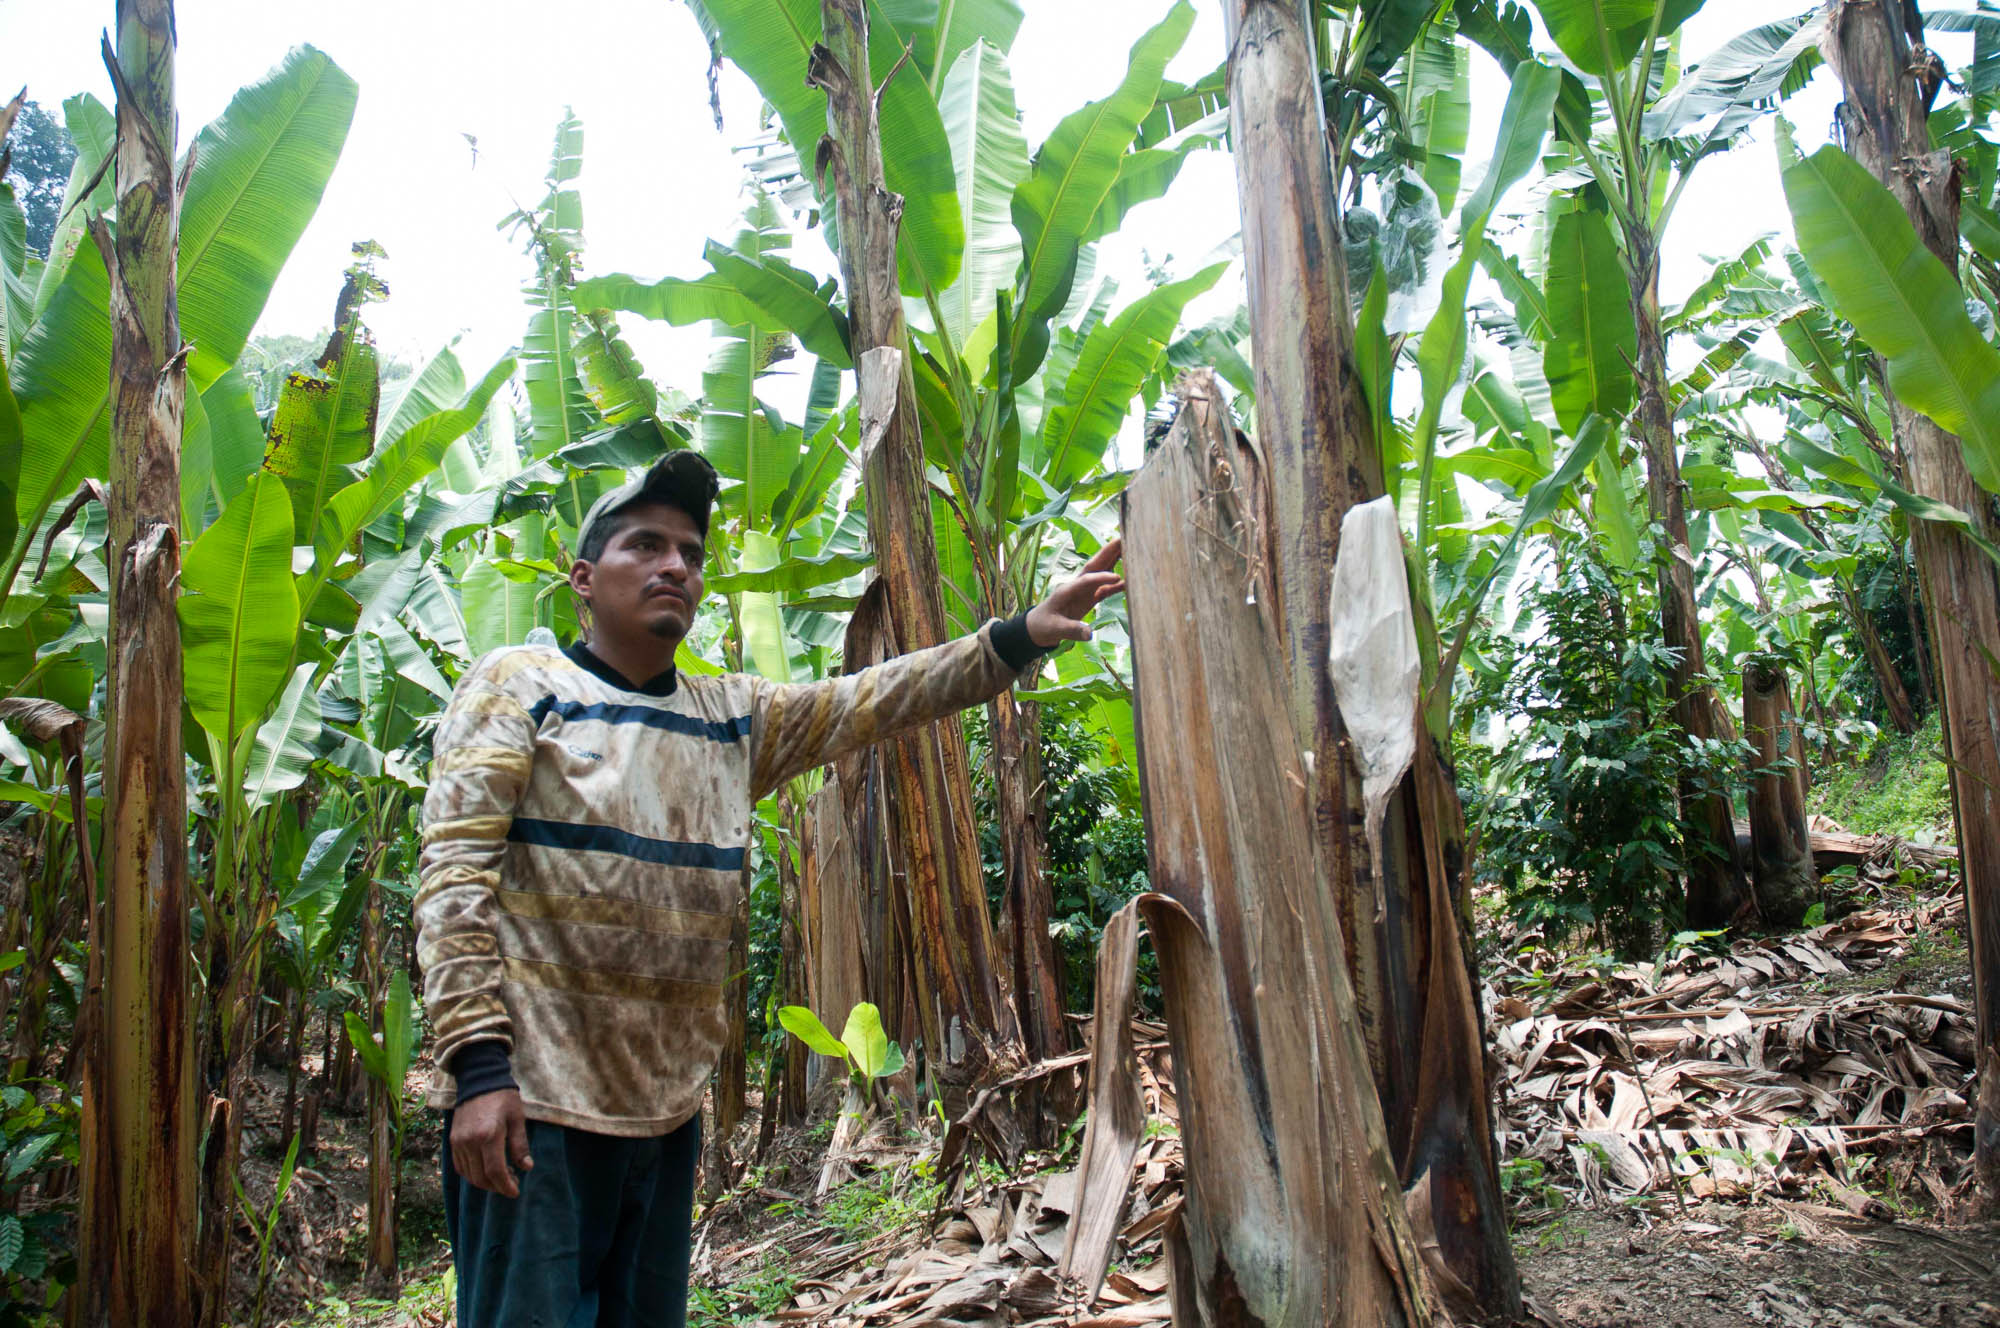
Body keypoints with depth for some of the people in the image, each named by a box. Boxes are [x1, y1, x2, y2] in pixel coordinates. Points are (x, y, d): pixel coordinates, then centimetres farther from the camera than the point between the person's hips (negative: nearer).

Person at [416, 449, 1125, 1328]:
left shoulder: (735, 716, 13)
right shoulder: (517, 685, -2)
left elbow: (874, 698, 5)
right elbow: (454, 873, -10)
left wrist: (1020, 637, -9)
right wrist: (479, 1063, -20)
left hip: (669, 1108, 6)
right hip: (532, 1101, -6)